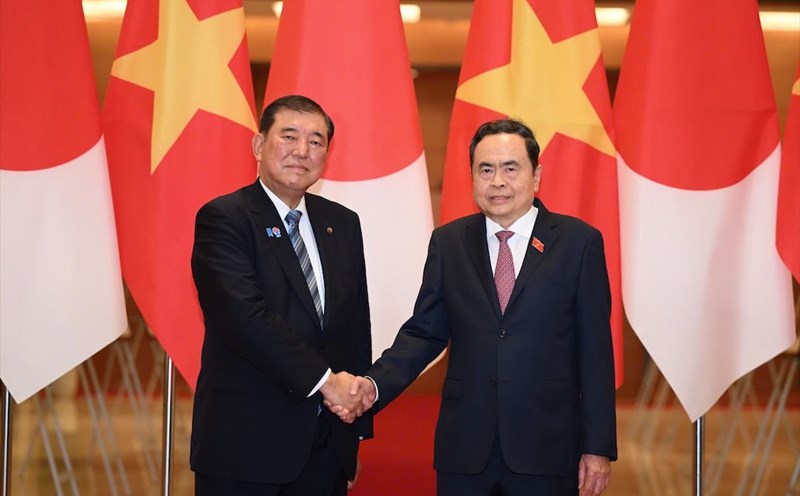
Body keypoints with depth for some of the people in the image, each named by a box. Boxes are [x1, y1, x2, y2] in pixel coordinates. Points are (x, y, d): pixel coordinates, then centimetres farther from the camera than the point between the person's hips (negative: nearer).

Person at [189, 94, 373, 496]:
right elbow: (246, 317, -20)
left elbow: (356, 325, 13)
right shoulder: (223, 219, -8)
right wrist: (323, 379, -18)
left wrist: (357, 425, 10)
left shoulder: (342, 224, 12)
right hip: (246, 444, -5)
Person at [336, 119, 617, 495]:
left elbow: (595, 350, -1)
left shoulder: (578, 242, 0)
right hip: (464, 450, 2)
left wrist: (598, 447, -3)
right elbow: (424, 333, 7)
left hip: (546, 450, -2)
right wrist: (375, 386, -11)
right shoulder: (448, 243, 8)